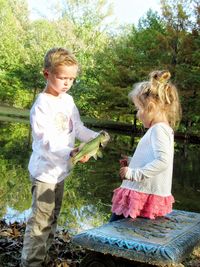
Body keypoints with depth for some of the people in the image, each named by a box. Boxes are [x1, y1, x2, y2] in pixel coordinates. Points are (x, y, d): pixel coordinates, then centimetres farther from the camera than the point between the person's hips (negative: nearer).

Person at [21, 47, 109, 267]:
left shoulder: (68, 100, 7)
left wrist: (96, 137, -6)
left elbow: (78, 129, 12)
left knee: (52, 217, 18)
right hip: (44, 170, -8)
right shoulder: (42, 105, -17)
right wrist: (71, 153, -39)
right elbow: (47, 141, -25)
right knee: (41, 219, -7)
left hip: (60, 169, 9)